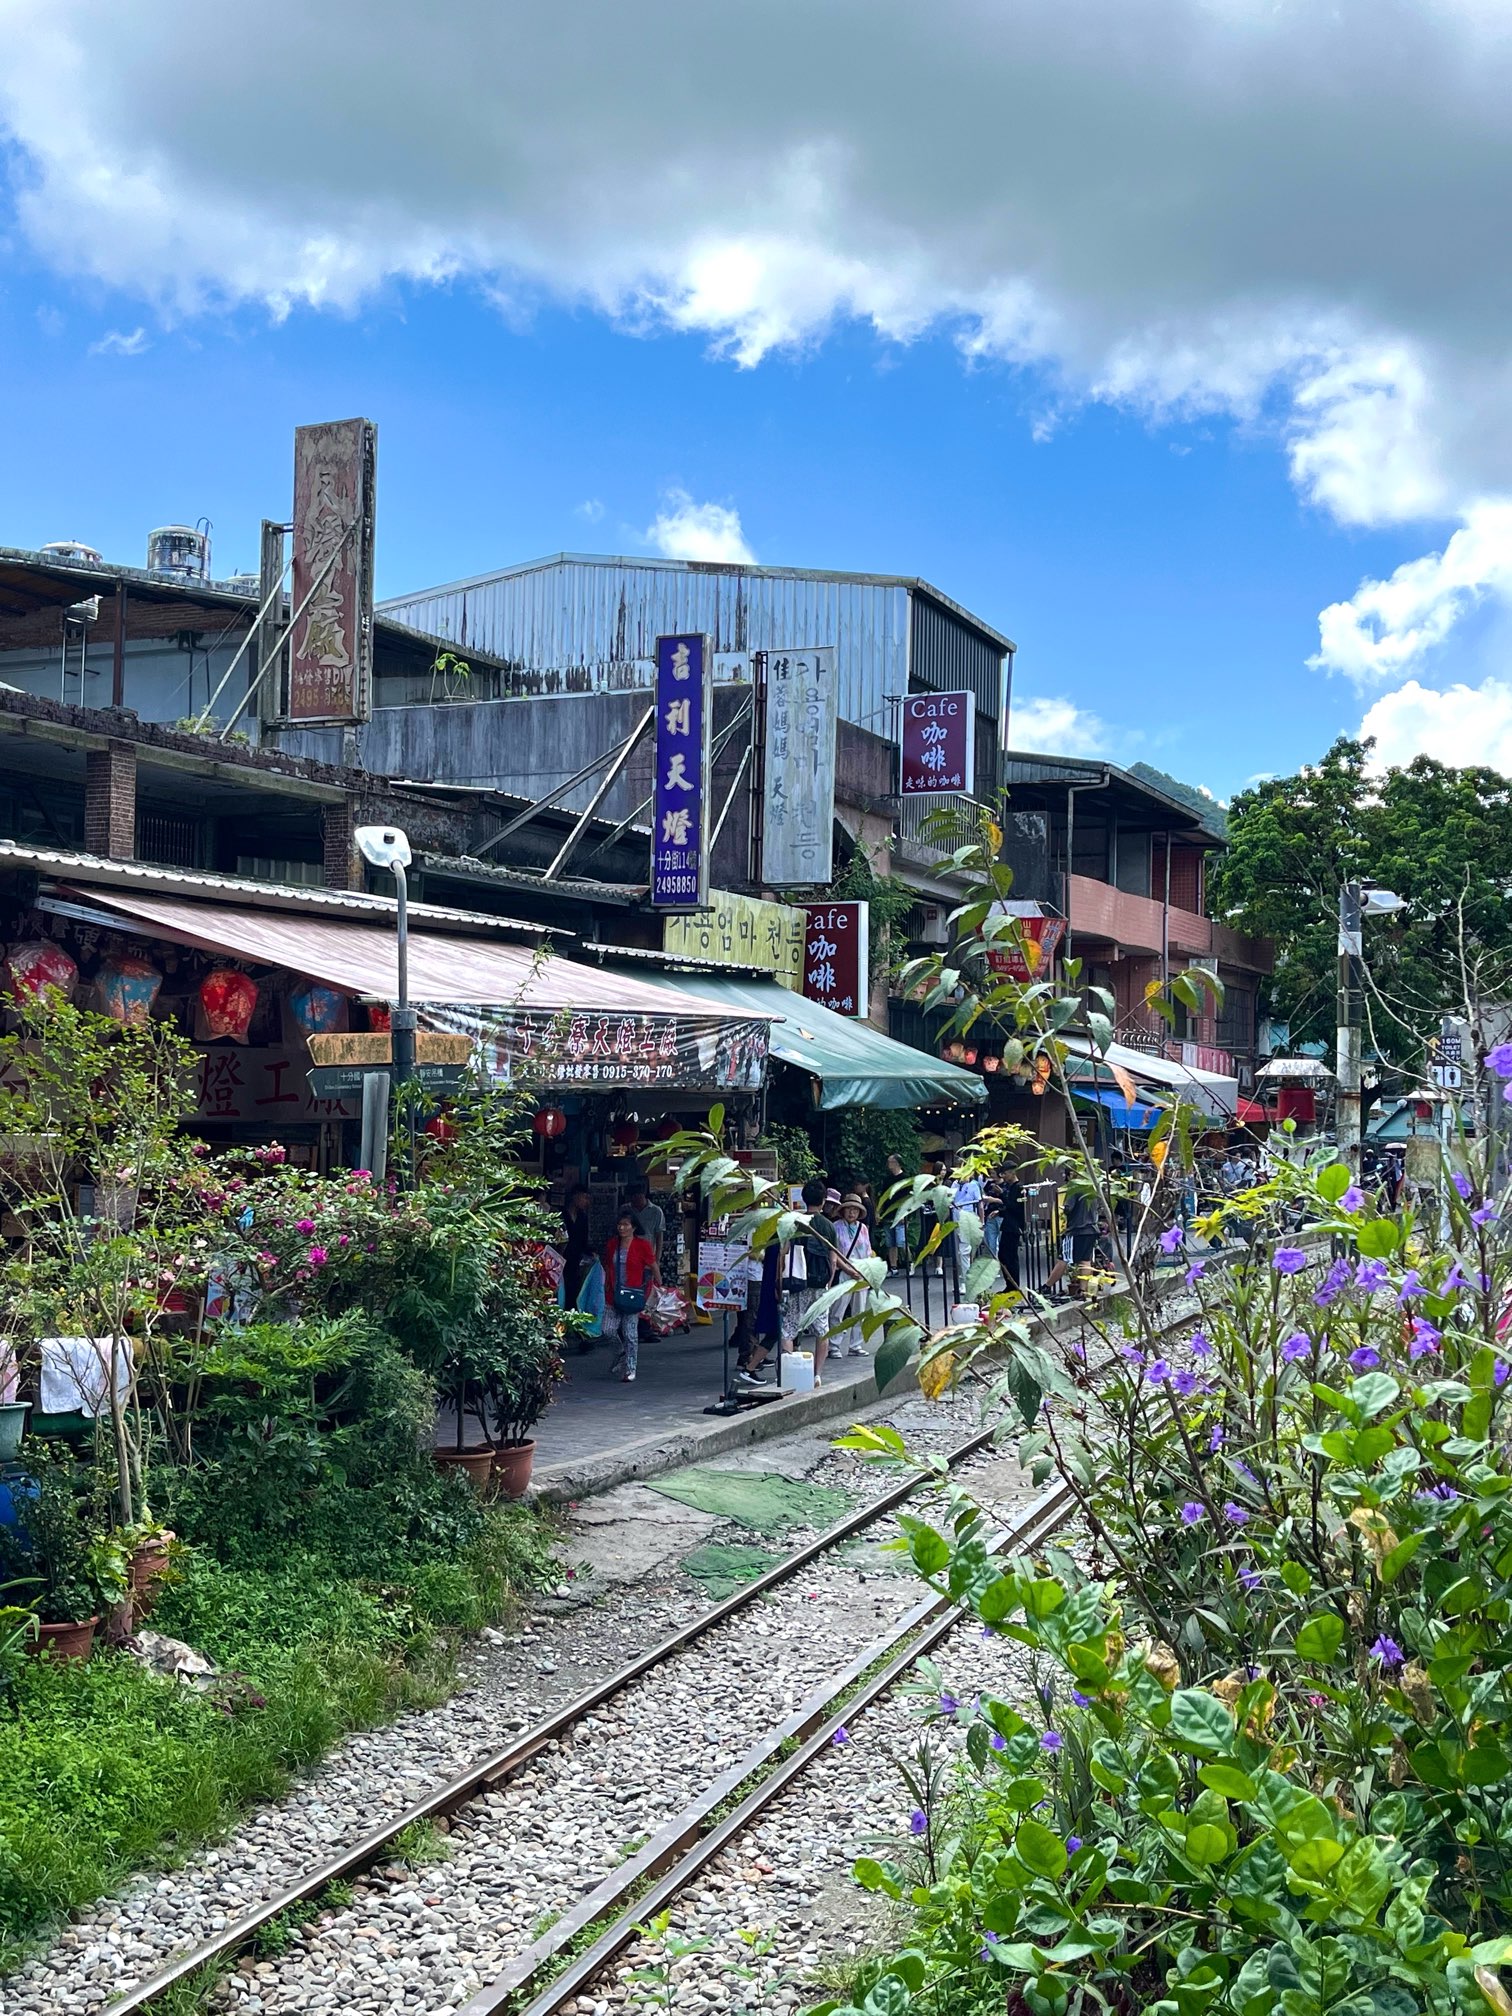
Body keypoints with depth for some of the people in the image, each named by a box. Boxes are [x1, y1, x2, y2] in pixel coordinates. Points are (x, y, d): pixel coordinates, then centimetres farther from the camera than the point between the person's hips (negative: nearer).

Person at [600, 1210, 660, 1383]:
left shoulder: (642, 1245, -6)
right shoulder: (612, 1245, 8)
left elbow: (654, 1267, -1)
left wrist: (660, 1289, 1)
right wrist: (606, 1288, 19)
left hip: (633, 1294, -4)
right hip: (614, 1294, 5)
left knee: (630, 1332, -2)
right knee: (608, 1329, 0)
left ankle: (630, 1370, 9)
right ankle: (625, 1350, 30)